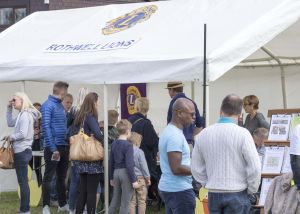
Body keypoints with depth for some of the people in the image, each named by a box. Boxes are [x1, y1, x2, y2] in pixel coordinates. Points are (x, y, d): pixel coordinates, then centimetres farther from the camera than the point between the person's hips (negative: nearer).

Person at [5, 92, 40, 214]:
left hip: (22, 152, -10)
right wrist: (9, 109, 18)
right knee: (23, 181, 11)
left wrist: (11, 137, -8)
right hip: (22, 151, 10)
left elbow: (23, 134, -23)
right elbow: (10, 123, 25)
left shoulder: (25, 115, -15)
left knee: (23, 182, -9)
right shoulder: (22, 115, 15)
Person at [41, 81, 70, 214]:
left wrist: (67, 145, 12)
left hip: (64, 146, 8)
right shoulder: (48, 106, -11)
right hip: (53, 147, -8)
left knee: (62, 177, 15)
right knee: (48, 177, -4)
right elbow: (46, 127, -18)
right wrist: (53, 149, -22)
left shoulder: (60, 106, 15)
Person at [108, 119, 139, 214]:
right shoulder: (128, 146, -14)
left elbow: (111, 163, 12)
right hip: (125, 173, -7)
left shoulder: (114, 144, 7)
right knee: (125, 202, 1)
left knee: (115, 200, 15)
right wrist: (134, 180, -14)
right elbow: (129, 165, -18)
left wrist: (111, 177, 20)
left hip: (116, 172, 7)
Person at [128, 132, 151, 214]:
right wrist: (148, 178, 3)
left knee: (132, 201, 9)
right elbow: (144, 166, -9)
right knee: (141, 201, 4)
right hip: (140, 178, -4)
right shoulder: (139, 152, -11)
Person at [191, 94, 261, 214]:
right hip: (237, 195, -4)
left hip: (213, 195, 4)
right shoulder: (242, 134, -12)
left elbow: (196, 169, 8)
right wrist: (251, 191, 2)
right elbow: (255, 168, -12)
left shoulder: (203, 134, 2)